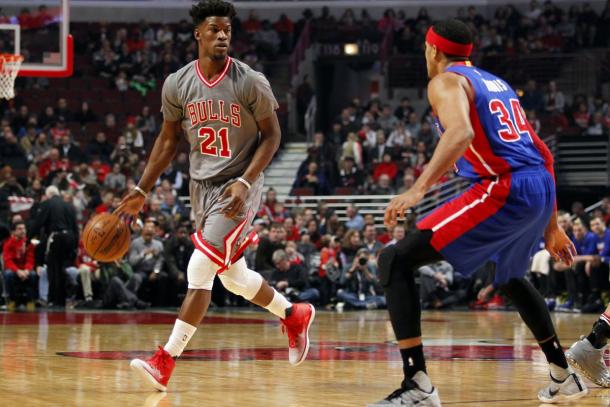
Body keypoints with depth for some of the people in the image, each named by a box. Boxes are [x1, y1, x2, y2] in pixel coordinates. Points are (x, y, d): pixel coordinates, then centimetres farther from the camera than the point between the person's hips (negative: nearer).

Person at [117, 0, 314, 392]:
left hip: (238, 186, -5)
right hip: (202, 185, 6)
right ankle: (295, 315, 40)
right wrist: (142, 190, 5)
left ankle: (165, 361, -16)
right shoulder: (177, 84, -2)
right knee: (234, 276, 14)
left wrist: (245, 182, -20)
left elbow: (272, 135, -7)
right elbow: (168, 140, 9)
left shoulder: (251, 82, -14)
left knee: (200, 270, -17)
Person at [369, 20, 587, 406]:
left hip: (505, 189, -9)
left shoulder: (445, 82, 2)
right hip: (542, 187, 9)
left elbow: (461, 132, -22)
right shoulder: (497, 84, 27)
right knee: (510, 277, 37)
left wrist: (418, 189, -29)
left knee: (396, 261, -7)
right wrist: (550, 226, 31)